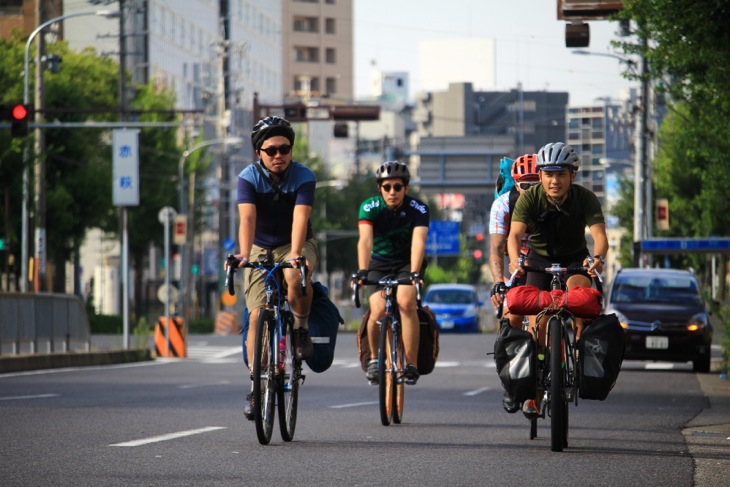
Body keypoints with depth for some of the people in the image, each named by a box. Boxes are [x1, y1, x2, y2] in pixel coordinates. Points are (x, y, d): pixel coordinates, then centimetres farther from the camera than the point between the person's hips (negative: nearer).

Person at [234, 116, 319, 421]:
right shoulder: (249, 178, -14)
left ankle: (301, 329, -11)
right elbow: (247, 218, -28)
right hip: (261, 249, 1)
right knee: (257, 316, -11)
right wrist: (244, 254, -44)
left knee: (296, 277, -37)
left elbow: (300, 218, -29)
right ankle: (255, 387, -4)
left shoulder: (303, 177, -16)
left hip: (295, 246, -1)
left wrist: (294, 255, -45)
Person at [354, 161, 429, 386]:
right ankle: (374, 357, 6)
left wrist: (414, 273, -47)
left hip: (407, 263, -1)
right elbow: (365, 240, -31)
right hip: (379, 264, 1)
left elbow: (418, 241, -32)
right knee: (378, 311, -22)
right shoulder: (370, 207, -17)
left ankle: (412, 365, -22)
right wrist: (362, 272, -46)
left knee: (406, 302, -29)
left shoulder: (418, 209, -18)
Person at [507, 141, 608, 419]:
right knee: (537, 321, -9)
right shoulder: (530, 198, -20)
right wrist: (515, 260, -52)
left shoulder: (585, 198, -21)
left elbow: (599, 234, -33)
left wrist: (598, 258, -55)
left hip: (575, 259, -1)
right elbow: (515, 233, -31)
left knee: (577, 287, -34)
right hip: (540, 259, 1)